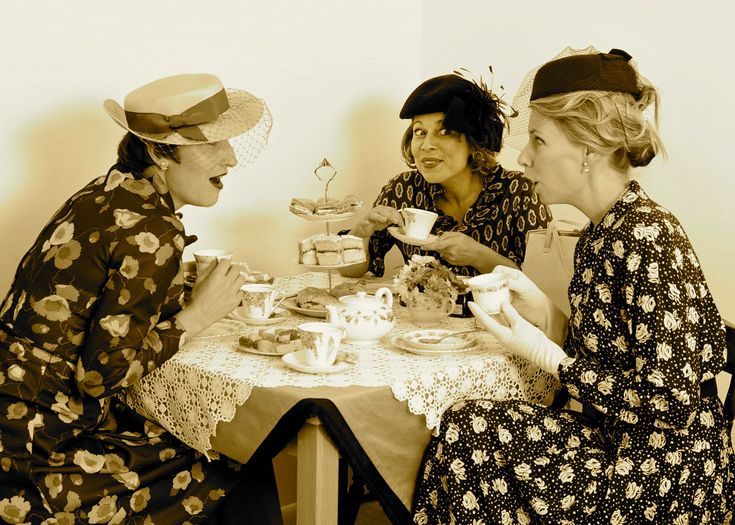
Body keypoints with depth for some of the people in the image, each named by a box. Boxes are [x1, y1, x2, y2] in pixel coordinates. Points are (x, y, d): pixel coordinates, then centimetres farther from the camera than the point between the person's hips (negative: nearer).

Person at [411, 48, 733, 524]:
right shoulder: (602, 234, 6)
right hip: (618, 442, 8)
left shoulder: (649, 241, -22)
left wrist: (547, 356, -18)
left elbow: (672, 407, -23)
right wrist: (542, 311, -5)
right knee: (466, 428, -6)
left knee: (466, 437, -12)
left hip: (666, 484, -8)